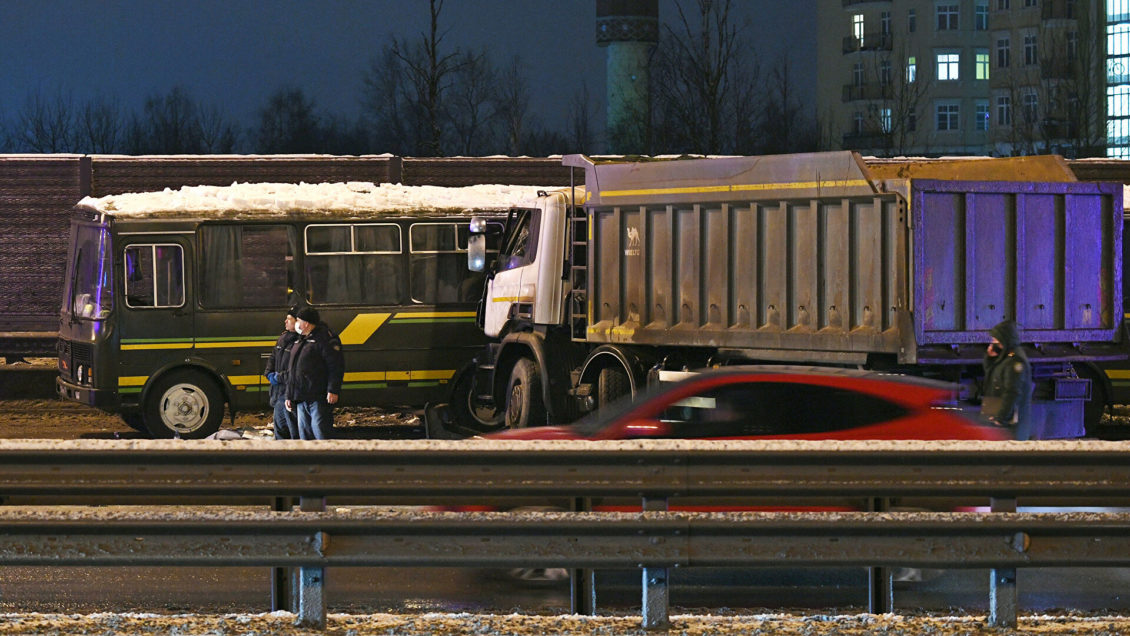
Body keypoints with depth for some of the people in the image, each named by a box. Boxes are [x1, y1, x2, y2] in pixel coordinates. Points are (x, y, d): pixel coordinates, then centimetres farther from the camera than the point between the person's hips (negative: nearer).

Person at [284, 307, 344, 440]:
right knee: (304, 434, 8)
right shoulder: (299, 341, 20)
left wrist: (333, 390, -20)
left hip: (319, 399, -9)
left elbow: (337, 365, -13)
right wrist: (289, 396, 22)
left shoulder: (324, 338, -7)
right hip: (301, 399, 9)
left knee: (321, 433, -12)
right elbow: (291, 370, 25)